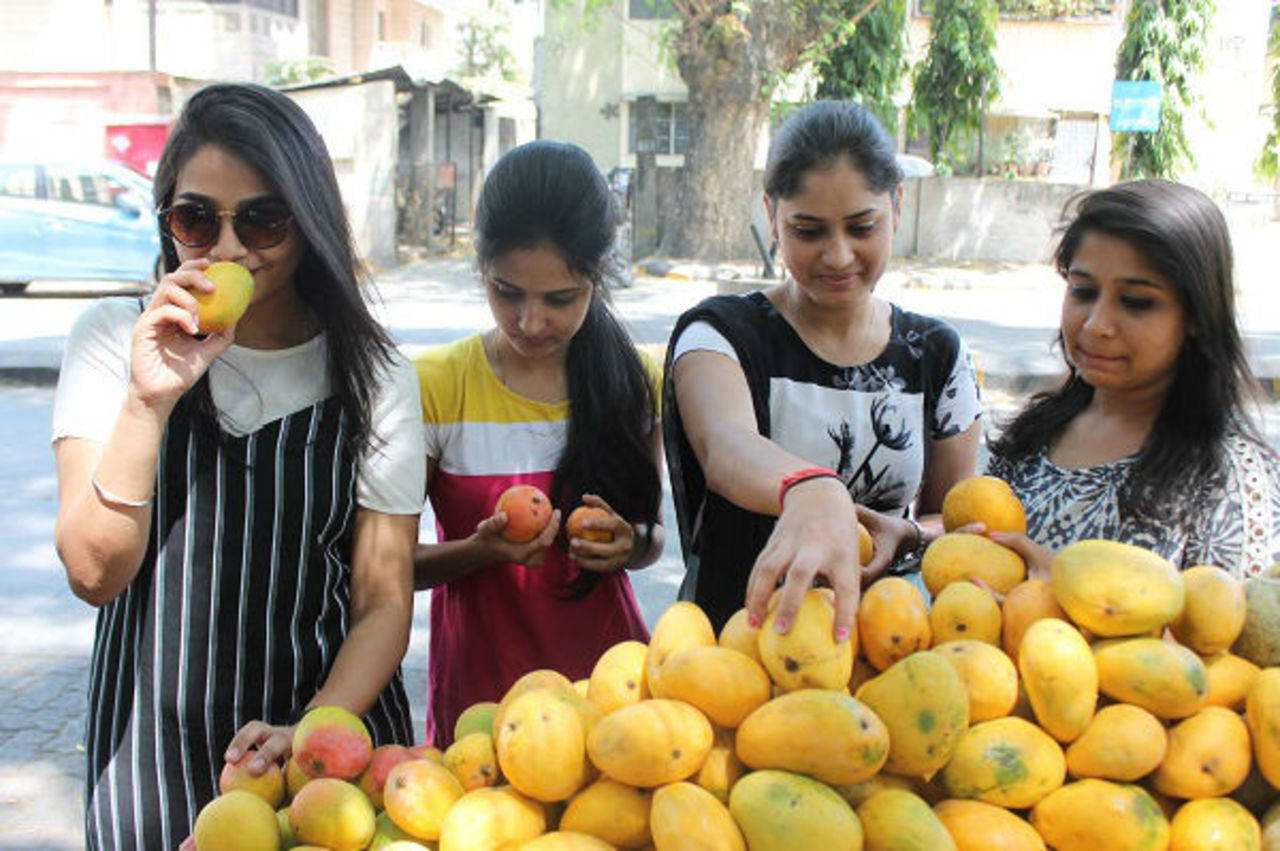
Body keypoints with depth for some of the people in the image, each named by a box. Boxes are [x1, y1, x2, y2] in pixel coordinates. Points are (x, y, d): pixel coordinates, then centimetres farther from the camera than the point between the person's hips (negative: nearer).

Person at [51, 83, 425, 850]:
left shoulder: (371, 375, -5)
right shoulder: (115, 340, -4)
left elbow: (385, 599, -4)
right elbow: (96, 573, -13)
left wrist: (314, 733, -19)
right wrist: (148, 401, -25)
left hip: (333, 733, 0)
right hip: (152, 749, 0)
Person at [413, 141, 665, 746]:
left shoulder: (635, 385, -2)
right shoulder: (433, 387, -9)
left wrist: (630, 543, -13)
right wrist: (481, 550, -23)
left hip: (608, 674, 2)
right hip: (477, 689, -2)